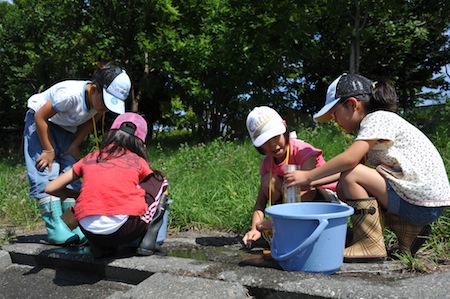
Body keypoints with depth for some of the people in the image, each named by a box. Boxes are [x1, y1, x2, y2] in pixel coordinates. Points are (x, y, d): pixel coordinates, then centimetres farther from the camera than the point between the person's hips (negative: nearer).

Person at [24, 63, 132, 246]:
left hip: (67, 128, 6)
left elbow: (91, 121, 1)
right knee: (46, 173, -16)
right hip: (40, 122, -5)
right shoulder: (70, 94, -39)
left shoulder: (102, 100, -20)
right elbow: (40, 116, -26)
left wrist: (74, 145, -7)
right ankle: (55, 229, -16)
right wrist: (49, 150, -20)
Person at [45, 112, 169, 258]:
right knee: (159, 179, 19)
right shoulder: (138, 161, 13)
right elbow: (161, 190, 28)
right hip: (125, 229, -3)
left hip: (90, 233, 3)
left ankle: (99, 246, 17)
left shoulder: (89, 158, 17)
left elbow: (50, 188, 22)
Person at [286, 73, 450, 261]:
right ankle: (409, 230, 11)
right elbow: (350, 167, 11)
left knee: (351, 177, -19)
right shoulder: (379, 120, 15)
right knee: (343, 190, 10)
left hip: (424, 204, -10)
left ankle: (370, 245, -10)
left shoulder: (378, 118, -13)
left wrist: (308, 176, -18)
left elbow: (349, 159, -27)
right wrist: (312, 183, 4)